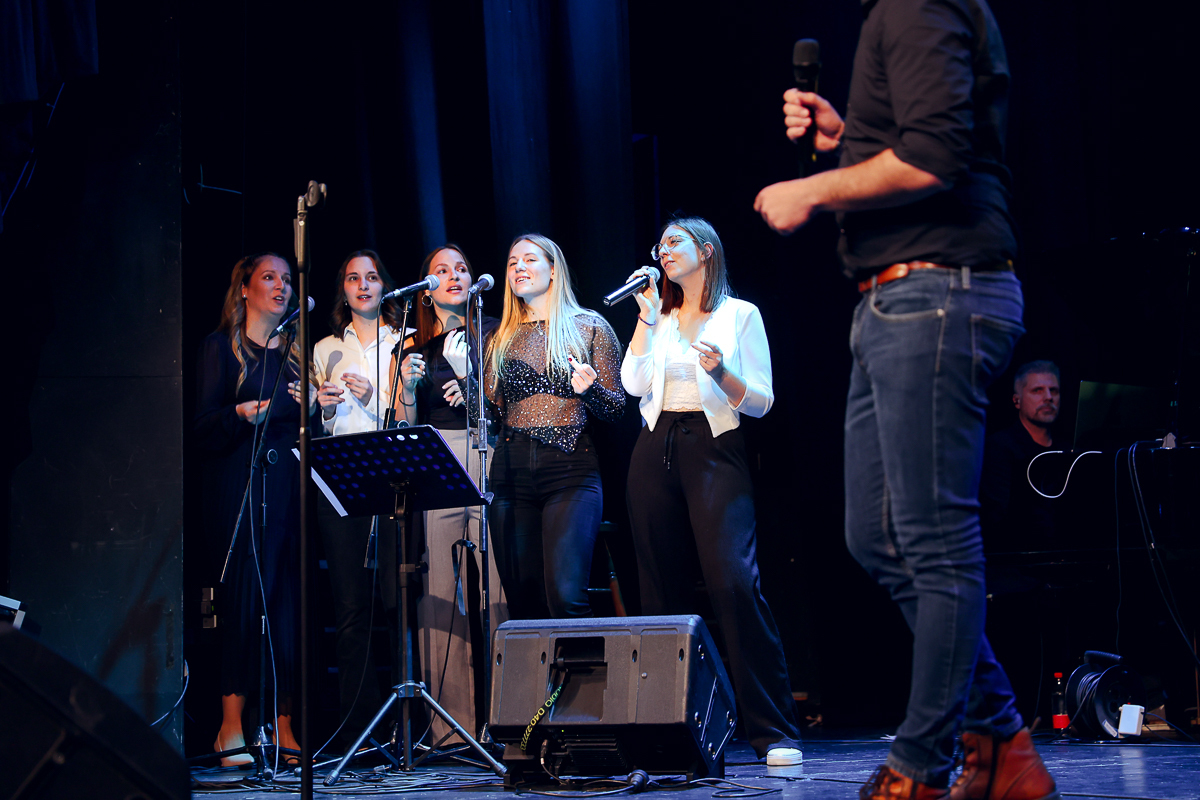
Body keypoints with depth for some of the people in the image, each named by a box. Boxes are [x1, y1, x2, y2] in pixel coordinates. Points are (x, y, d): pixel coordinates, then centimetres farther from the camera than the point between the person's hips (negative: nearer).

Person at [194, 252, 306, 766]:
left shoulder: (298, 351, 20)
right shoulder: (221, 347, 7)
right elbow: (203, 428, -1)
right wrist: (241, 414, -19)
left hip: (291, 487, 4)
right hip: (238, 487, -4)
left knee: (288, 598, -2)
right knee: (243, 596, -11)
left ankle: (284, 726, 1)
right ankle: (231, 727, -7)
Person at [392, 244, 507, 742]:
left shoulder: (494, 333, 12)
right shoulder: (415, 347, 16)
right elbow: (405, 424, 13)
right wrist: (407, 386, -5)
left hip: (487, 462, -1)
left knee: (493, 589, -8)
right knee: (439, 589, -5)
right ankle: (450, 723, -1)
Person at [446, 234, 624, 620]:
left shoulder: (589, 327, 6)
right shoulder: (503, 338, 16)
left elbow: (617, 408, 5)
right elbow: (491, 412, 12)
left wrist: (589, 389, -14)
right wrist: (462, 373, 0)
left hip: (570, 472, -4)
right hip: (512, 473, 4)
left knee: (565, 596, -18)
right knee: (522, 600, 3)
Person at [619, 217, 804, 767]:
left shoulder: (740, 315, 7)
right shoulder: (659, 319, 19)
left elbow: (761, 402, 3)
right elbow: (633, 384, 2)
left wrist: (722, 374, -15)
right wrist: (647, 315, 2)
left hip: (714, 448, -4)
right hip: (656, 452, 5)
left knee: (734, 581, -19)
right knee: (663, 589, 2)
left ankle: (775, 731, -16)